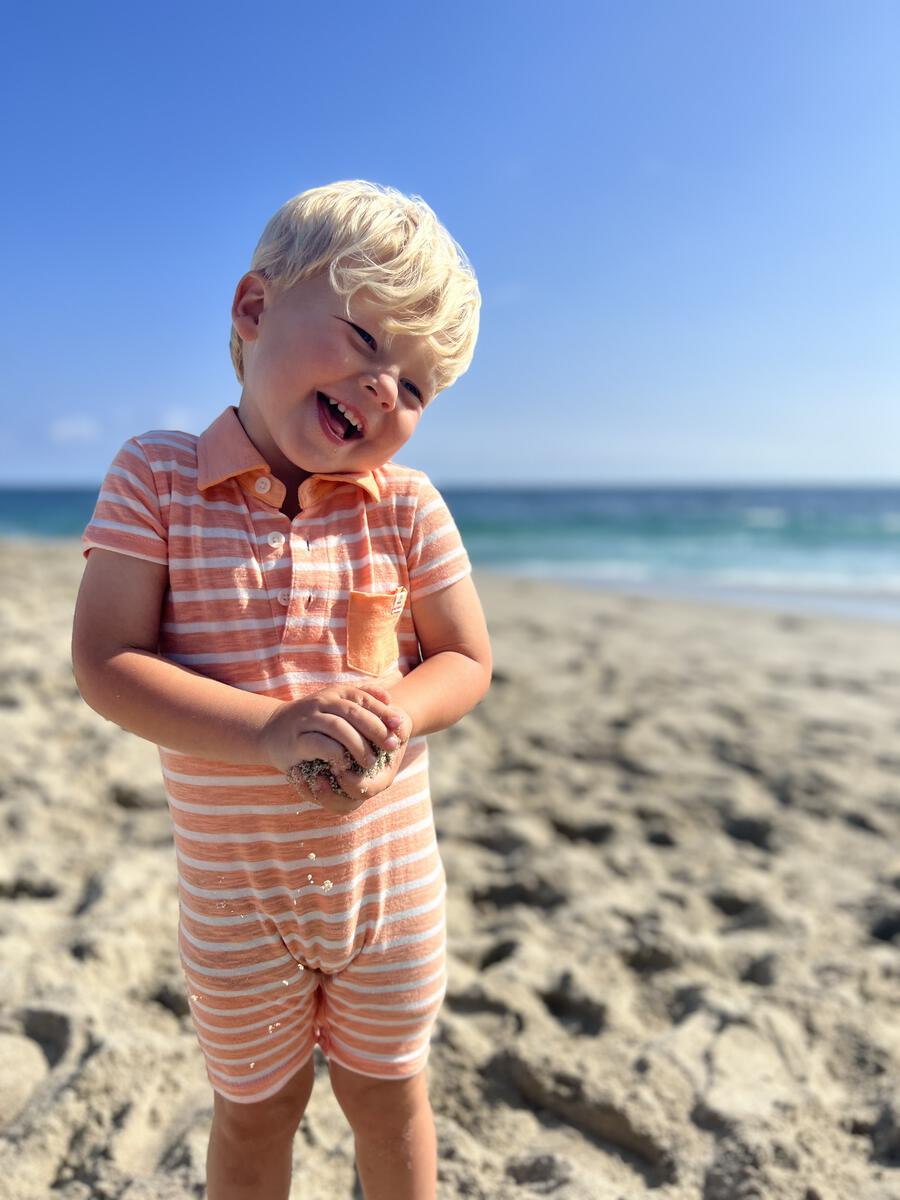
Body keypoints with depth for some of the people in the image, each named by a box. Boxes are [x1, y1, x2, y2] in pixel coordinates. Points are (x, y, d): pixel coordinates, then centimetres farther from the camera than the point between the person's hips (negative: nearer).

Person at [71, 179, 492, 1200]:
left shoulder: (406, 507, -9)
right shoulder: (155, 477, -13)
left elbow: (465, 661, -4)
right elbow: (105, 665, -18)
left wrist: (386, 725, -24)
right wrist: (269, 731, -31)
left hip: (390, 882, 1)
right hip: (233, 895, -1)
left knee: (389, 1097, 26)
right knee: (252, 1112, 25)